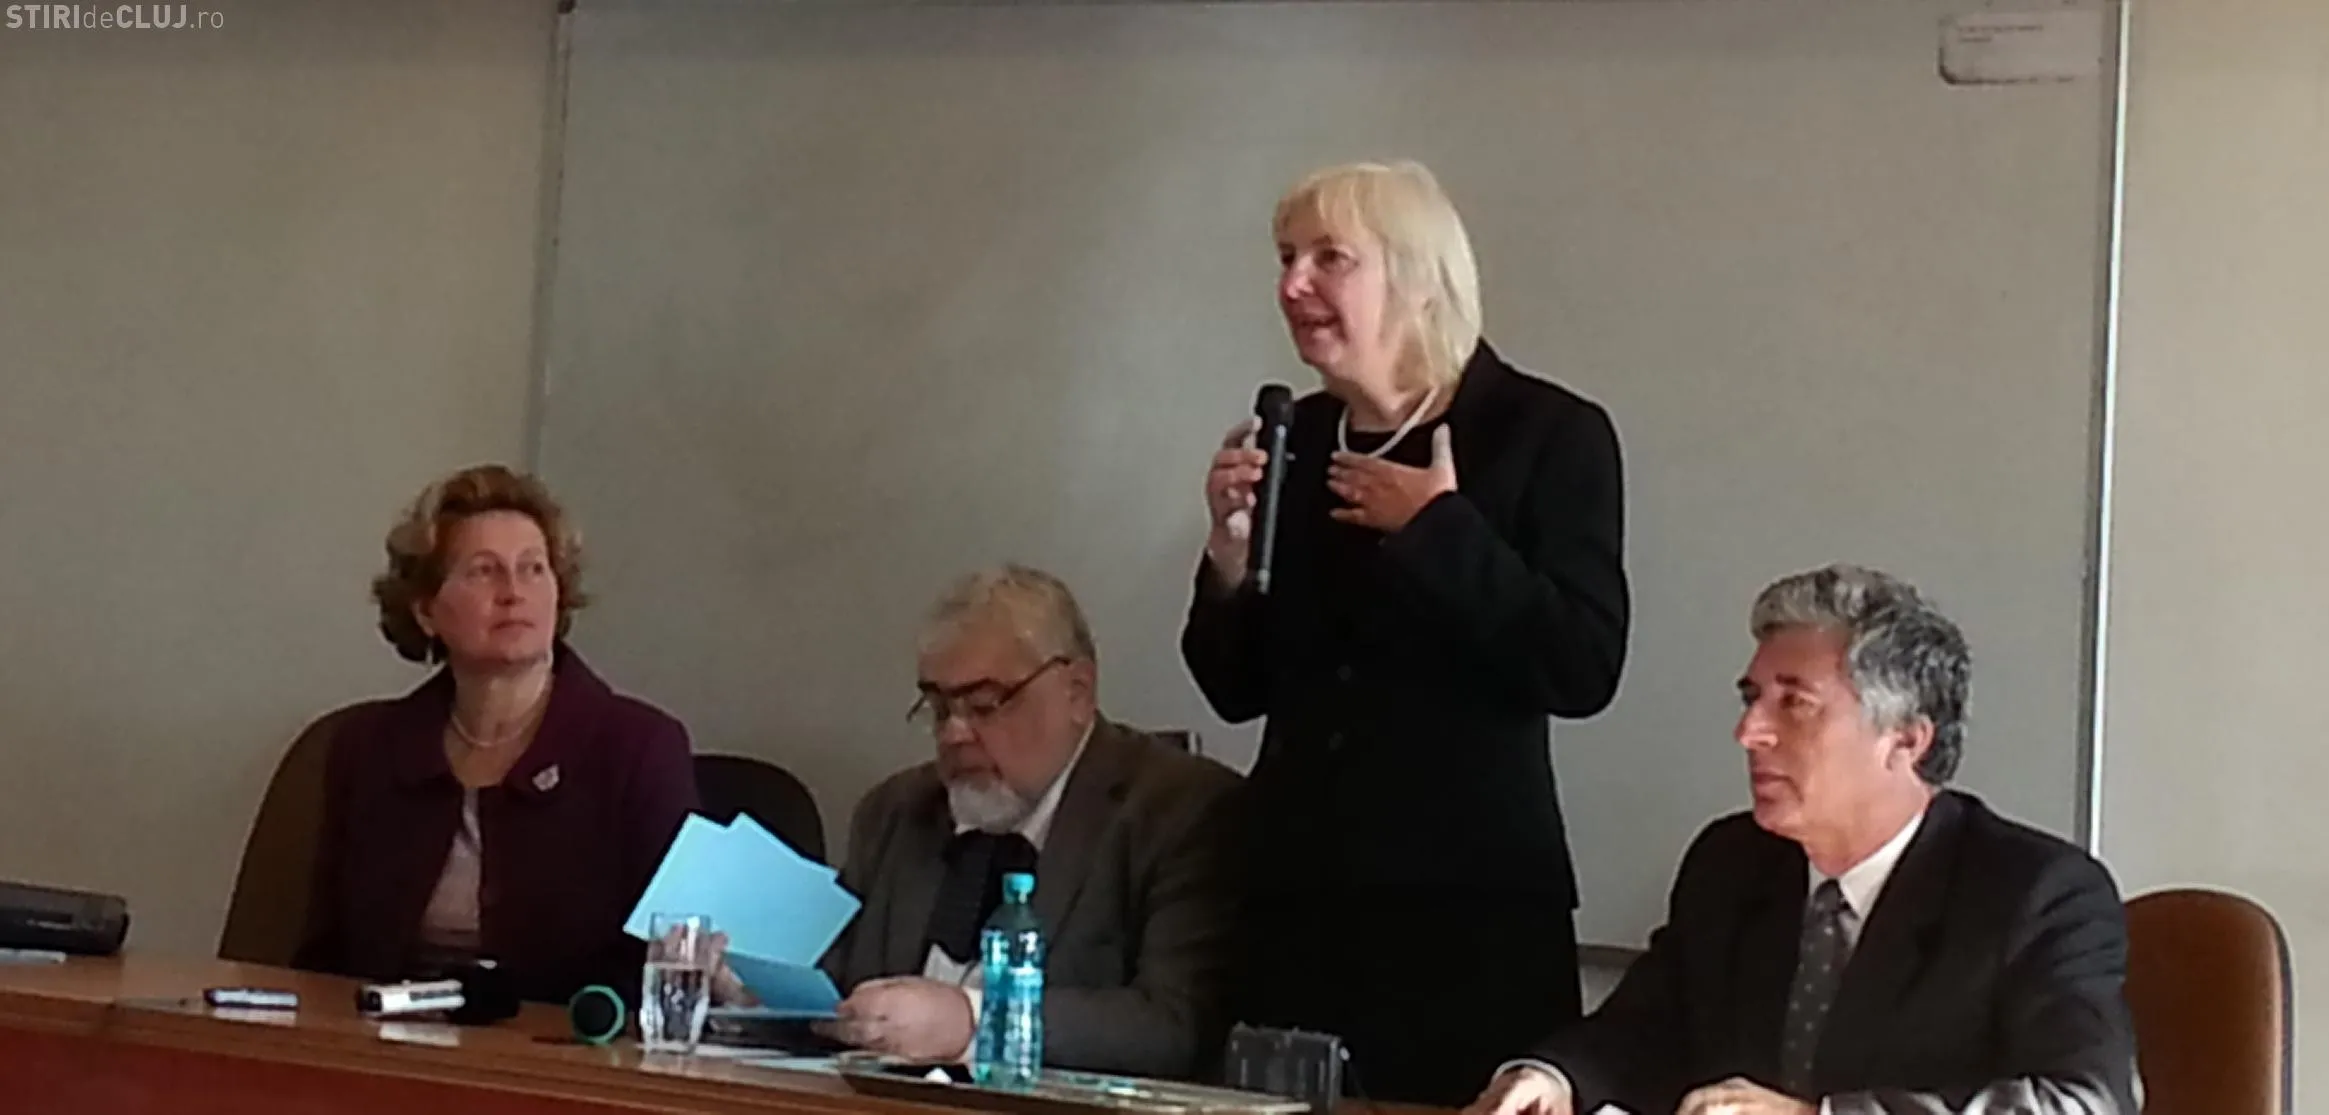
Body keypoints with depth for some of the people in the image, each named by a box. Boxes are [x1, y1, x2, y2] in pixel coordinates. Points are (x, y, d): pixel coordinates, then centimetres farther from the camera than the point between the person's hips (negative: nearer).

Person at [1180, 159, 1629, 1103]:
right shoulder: (1294, 441, 9)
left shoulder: (1549, 435, -3)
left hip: (1469, 906, -4)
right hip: (1299, 894, 4)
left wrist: (1438, 528, -13)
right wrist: (1231, 548, -3)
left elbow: (1582, 670, -14)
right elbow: (1239, 690, 14)